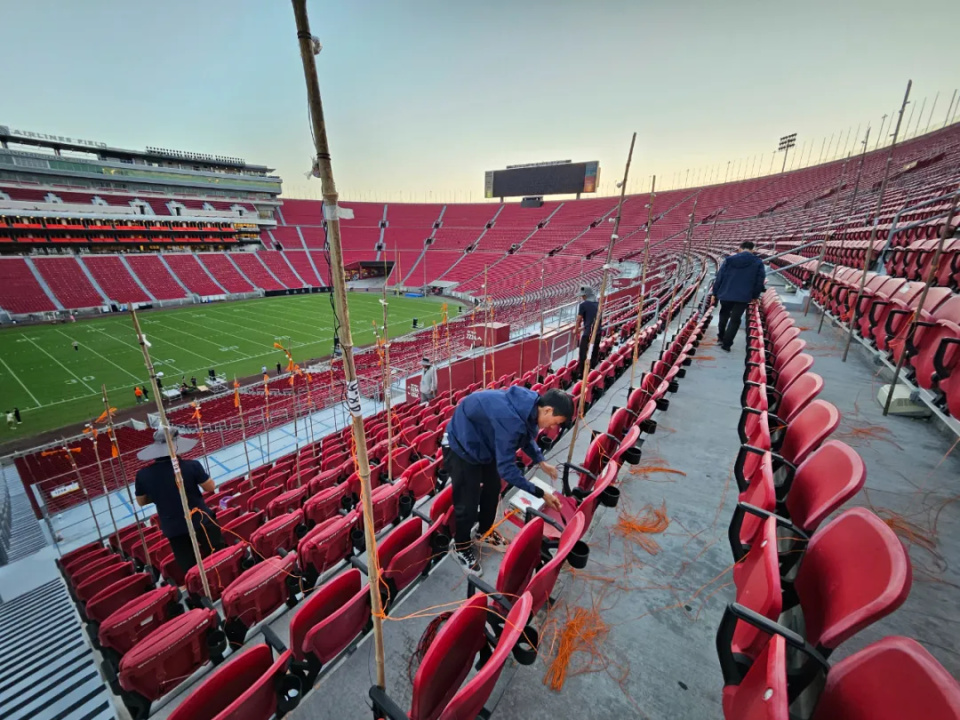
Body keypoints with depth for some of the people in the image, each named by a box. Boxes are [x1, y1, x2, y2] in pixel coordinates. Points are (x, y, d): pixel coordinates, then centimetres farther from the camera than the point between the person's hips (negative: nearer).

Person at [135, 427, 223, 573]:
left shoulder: (143, 475, -11)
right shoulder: (191, 466, -22)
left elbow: (141, 502, 6)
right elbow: (210, 487, -10)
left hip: (173, 530, 3)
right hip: (201, 522, -3)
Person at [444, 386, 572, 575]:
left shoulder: (529, 406, -13)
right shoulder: (510, 419, -40)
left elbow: (526, 436, 9)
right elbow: (506, 468, -32)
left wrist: (541, 462, 1)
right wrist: (540, 493, -26)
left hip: (483, 441, 9)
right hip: (462, 446, -8)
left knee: (492, 489, 18)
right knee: (468, 503, 1)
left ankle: (485, 532, 41)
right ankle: (462, 547, 26)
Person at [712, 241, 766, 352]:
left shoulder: (729, 260, 1)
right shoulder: (758, 262, 1)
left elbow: (719, 277, 0)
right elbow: (760, 281, 4)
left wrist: (715, 293, 8)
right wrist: (755, 296, 16)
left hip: (726, 294, 2)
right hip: (743, 297, -1)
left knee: (724, 315, 24)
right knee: (735, 320, 4)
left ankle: (721, 336, 37)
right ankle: (726, 344, 1)